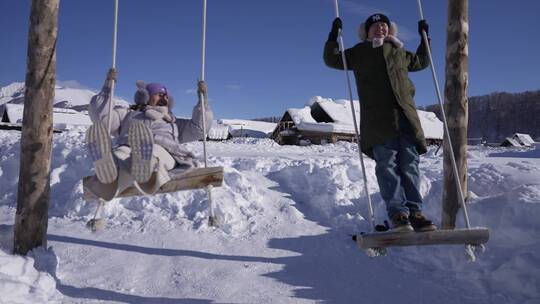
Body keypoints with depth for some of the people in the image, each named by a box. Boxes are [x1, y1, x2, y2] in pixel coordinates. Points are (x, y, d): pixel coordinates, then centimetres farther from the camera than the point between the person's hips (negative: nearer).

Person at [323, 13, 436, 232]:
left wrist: (425, 37, 37)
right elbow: (331, 59, 23)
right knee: (387, 164, -13)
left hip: (405, 114, 4)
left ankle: (414, 212, -5)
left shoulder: (399, 52, 29)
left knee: (410, 164, -5)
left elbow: (421, 62, 45)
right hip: (377, 117, -3)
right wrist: (334, 36, 12)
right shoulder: (359, 53, 20)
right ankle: (398, 213, -17)